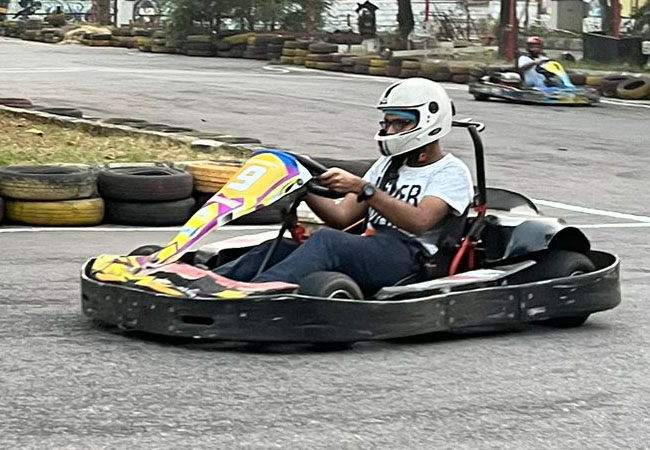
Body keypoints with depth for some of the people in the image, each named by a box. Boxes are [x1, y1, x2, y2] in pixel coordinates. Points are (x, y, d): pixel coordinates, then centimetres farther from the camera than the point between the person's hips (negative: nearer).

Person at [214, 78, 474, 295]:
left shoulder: (452, 172, 4)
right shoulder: (387, 166, 27)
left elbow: (419, 222, -15)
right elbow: (343, 217, 19)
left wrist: (362, 188, -22)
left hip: (408, 259, -7)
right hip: (367, 252, 7)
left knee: (328, 240, -34)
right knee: (278, 248, -16)